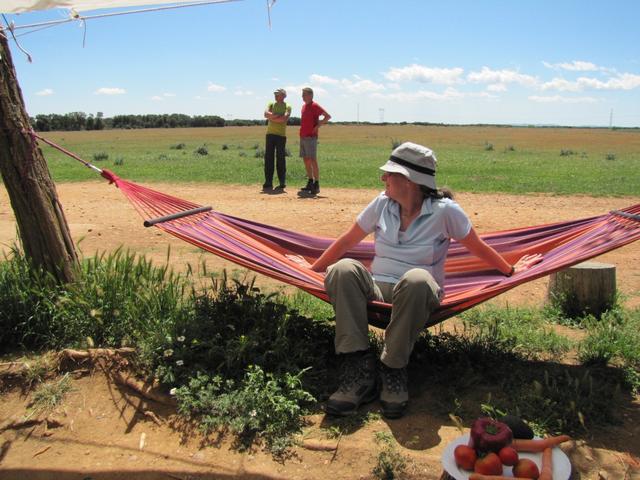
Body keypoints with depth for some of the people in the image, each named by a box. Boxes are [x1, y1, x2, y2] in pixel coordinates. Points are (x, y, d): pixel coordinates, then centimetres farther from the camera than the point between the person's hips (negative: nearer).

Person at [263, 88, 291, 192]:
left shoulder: (287, 107, 4)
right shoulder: (271, 104, 16)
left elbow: (285, 119, -14)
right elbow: (266, 114, -4)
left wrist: (272, 118, -6)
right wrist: (278, 116, -13)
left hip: (281, 135, -3)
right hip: (270, 134, 4)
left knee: (280, 159, -3)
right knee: (268, 159, 0)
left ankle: (282, 184, 3)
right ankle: (268, 184, 3)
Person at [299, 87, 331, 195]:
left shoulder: (315, 106, -9)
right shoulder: (304, 106, 16)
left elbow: (328, 116, -16)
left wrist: (318, 126, -14)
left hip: (311, 137, -9)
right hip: (303, 136, 9)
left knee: (313, 160, -10)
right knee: (306, 160, 11)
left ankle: (316, 185, -7)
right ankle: (310, 183, 19)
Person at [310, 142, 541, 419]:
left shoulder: (444, 211, -5)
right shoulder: (382, 204, 5)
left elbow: (479, 248, 9)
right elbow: (346, 242, 15)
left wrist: (511, 271, 19)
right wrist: (312, 271, 17)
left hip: (420, 295, -3)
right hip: (377, 289, 3)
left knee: (416, 279, -40)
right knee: (344, 269, -30)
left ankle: (393, 370, -25)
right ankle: (358, 368, -33)